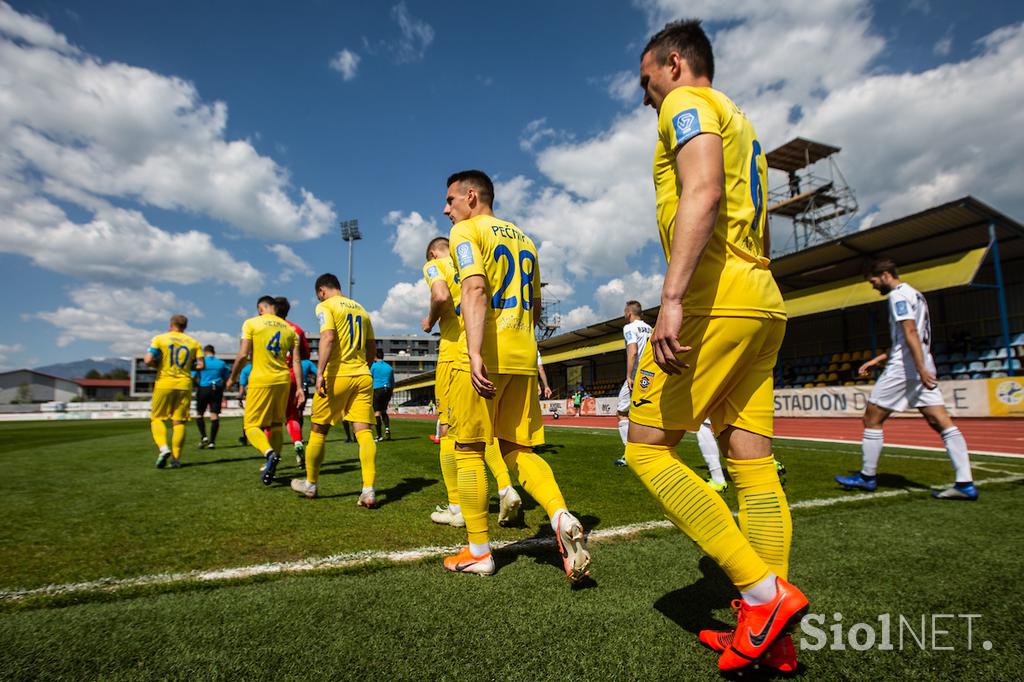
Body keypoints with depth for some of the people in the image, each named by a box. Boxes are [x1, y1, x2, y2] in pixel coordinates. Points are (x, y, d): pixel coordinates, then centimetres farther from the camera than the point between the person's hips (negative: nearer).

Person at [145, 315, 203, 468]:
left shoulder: (159, 338, 0)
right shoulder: (193, 342, 7)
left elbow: (148, 360, -10)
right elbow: (200, 365, 1)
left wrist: (159, 365, 9)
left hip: (164, 384, -2)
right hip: (184, 385, 2)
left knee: (157, 418, 10)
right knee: (179, 422, 5)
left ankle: (163, 448, -11)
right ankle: (176, 458, 4)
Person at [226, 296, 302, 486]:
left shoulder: (251, 323, -2)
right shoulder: (289, 328, 10)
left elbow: (243, 355, -7)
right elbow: (296, 361, 6)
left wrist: (233, 378, 7)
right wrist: (299, 387, 7)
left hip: (261, 379, -4)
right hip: (283, 380, 5)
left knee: (251, 426, 2)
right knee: (276, 425, 15)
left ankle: (270, 453, -24)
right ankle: (271, 464, 17)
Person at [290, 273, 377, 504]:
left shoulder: (325, 306, 0)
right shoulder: (360, 309, 18)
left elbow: (328, 338, -18)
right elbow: (371, 347, 19)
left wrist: (320, 372, -22)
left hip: (337, 375, -5)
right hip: (362, 376, 5)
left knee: (318, 431, 11)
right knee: (363, 431, -1)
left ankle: (311, 484, 27)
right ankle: (369, 491, -9)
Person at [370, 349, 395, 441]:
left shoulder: (373, 366, 0)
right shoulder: (389, 367, 12)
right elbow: (393, 383, 14)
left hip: (377, 390, -4)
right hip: (387, 390, 4)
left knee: (377, 412, -2)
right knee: (384, 411, 18)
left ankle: (379, 436, -4)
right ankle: (387, 428, -3)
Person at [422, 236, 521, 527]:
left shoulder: (434, 265, 3)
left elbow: (441, 296, -18)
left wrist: (429, 322, 1)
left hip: (456, 353, -6)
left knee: (449, 429, 3)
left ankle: (456, 507, 9)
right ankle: (506, 488, -1)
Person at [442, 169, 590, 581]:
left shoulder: (466, 230, 1)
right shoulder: (523, 238, 22)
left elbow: (475, 288, -18)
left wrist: (476, 353, -27)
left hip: (485, 355, -6)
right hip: (523, 356, 7)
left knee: (468, 447, 6)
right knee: (518, 448, 12)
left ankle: (478, 552, 13)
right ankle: (562, 517, -9)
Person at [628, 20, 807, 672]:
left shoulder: (688, 103, 3)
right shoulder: (741, 124, 31)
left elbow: (703, 195, -18)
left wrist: (672, 299, -27)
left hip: (714, 298, -10)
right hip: (764, 304, 10)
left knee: (647, 448, -6)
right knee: (752, 462, 6)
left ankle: (764, 594, -7)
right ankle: (772, 637, 12)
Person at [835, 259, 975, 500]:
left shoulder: (898, 295, -8)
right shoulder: (914, 294, 23)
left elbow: (910, 332, -20)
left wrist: (921, 368, -27)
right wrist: (879, 359, 27)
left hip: (903, 369, -9)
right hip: (921, 367, 10)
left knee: (872, 419, 0)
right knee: (942, 423, 2)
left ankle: (867, 477, 8)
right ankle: (965, 483, -1)